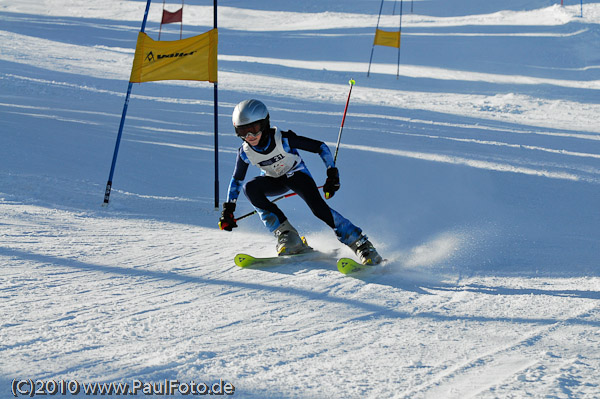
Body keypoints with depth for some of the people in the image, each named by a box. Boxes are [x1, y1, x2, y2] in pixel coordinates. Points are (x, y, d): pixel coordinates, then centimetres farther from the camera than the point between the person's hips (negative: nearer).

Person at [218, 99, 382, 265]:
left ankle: (360, 243, -21)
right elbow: (237, 180, -1)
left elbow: (320, 147, -24)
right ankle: (287, 235, -25)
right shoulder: (245, 153, -21)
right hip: (274, 181, 4)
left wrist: (332, 174, -29)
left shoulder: (283, 139, -32)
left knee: (319, 208, -28)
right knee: (250, 188, -28)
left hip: (297, 175, -3)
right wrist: (228, 209, -4)